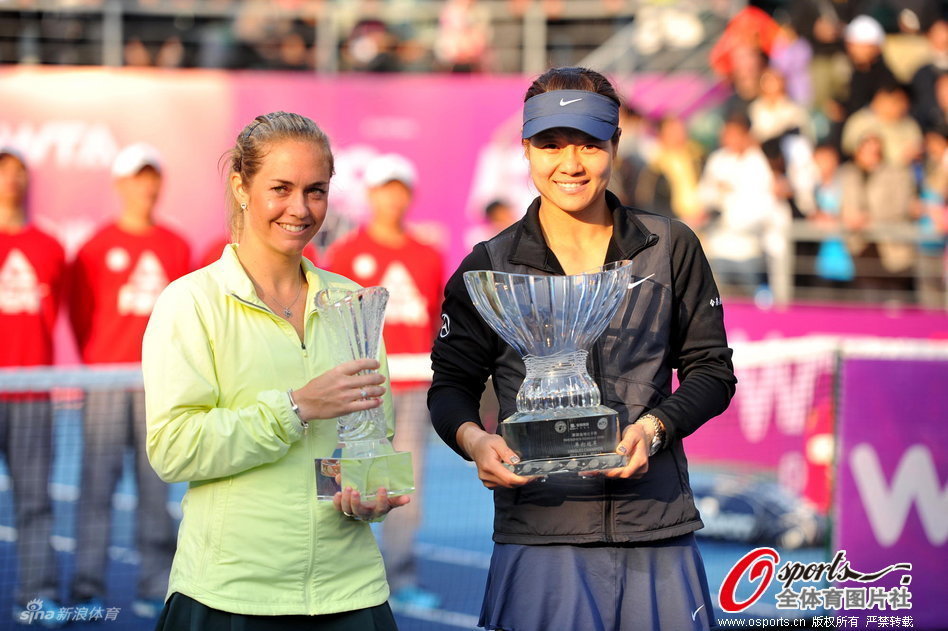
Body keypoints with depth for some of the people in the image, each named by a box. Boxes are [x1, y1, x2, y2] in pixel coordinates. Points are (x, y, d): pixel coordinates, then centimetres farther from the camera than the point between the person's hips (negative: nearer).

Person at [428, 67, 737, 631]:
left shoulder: (671, 248, 8)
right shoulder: (490, 267, 6)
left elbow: (712, 369, 9)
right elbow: (452, 383, 10)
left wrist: (654, 427, -9)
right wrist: (474, 439, -12)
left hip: (658, 530, 1)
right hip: (539, 536, -1)